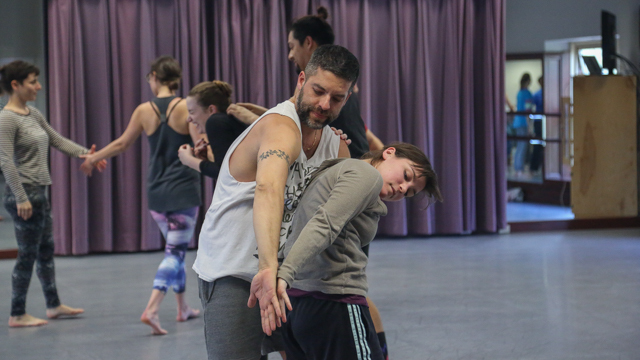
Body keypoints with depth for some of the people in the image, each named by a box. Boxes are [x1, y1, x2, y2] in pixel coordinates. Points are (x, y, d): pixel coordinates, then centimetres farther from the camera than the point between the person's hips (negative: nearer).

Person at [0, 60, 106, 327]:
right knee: (28, 255, -1)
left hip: (39, 193, 9)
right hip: (24, 195, -9)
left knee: (46, 251, 18)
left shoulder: (33, 114, 11)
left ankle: (54, 305, 30)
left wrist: (85, 154, 5)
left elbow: (57, 140, 18)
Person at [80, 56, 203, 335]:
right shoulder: (186, 107, -11)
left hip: (156, 191, 4)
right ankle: (151, 310, -17)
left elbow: (122, 144, 10)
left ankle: (183, 308, 29)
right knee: (175, 252, -3)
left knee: (174, 248, 21)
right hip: (183, 190, -4)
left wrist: (93, 157, 25)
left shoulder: (144, 110, -1)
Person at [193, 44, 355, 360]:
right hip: (232, 277, -8)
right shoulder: (280, 127, -24)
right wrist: (268, 268, -58)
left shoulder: (337, 146, 4)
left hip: (286, 276, 8)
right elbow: (268, 191, -43)